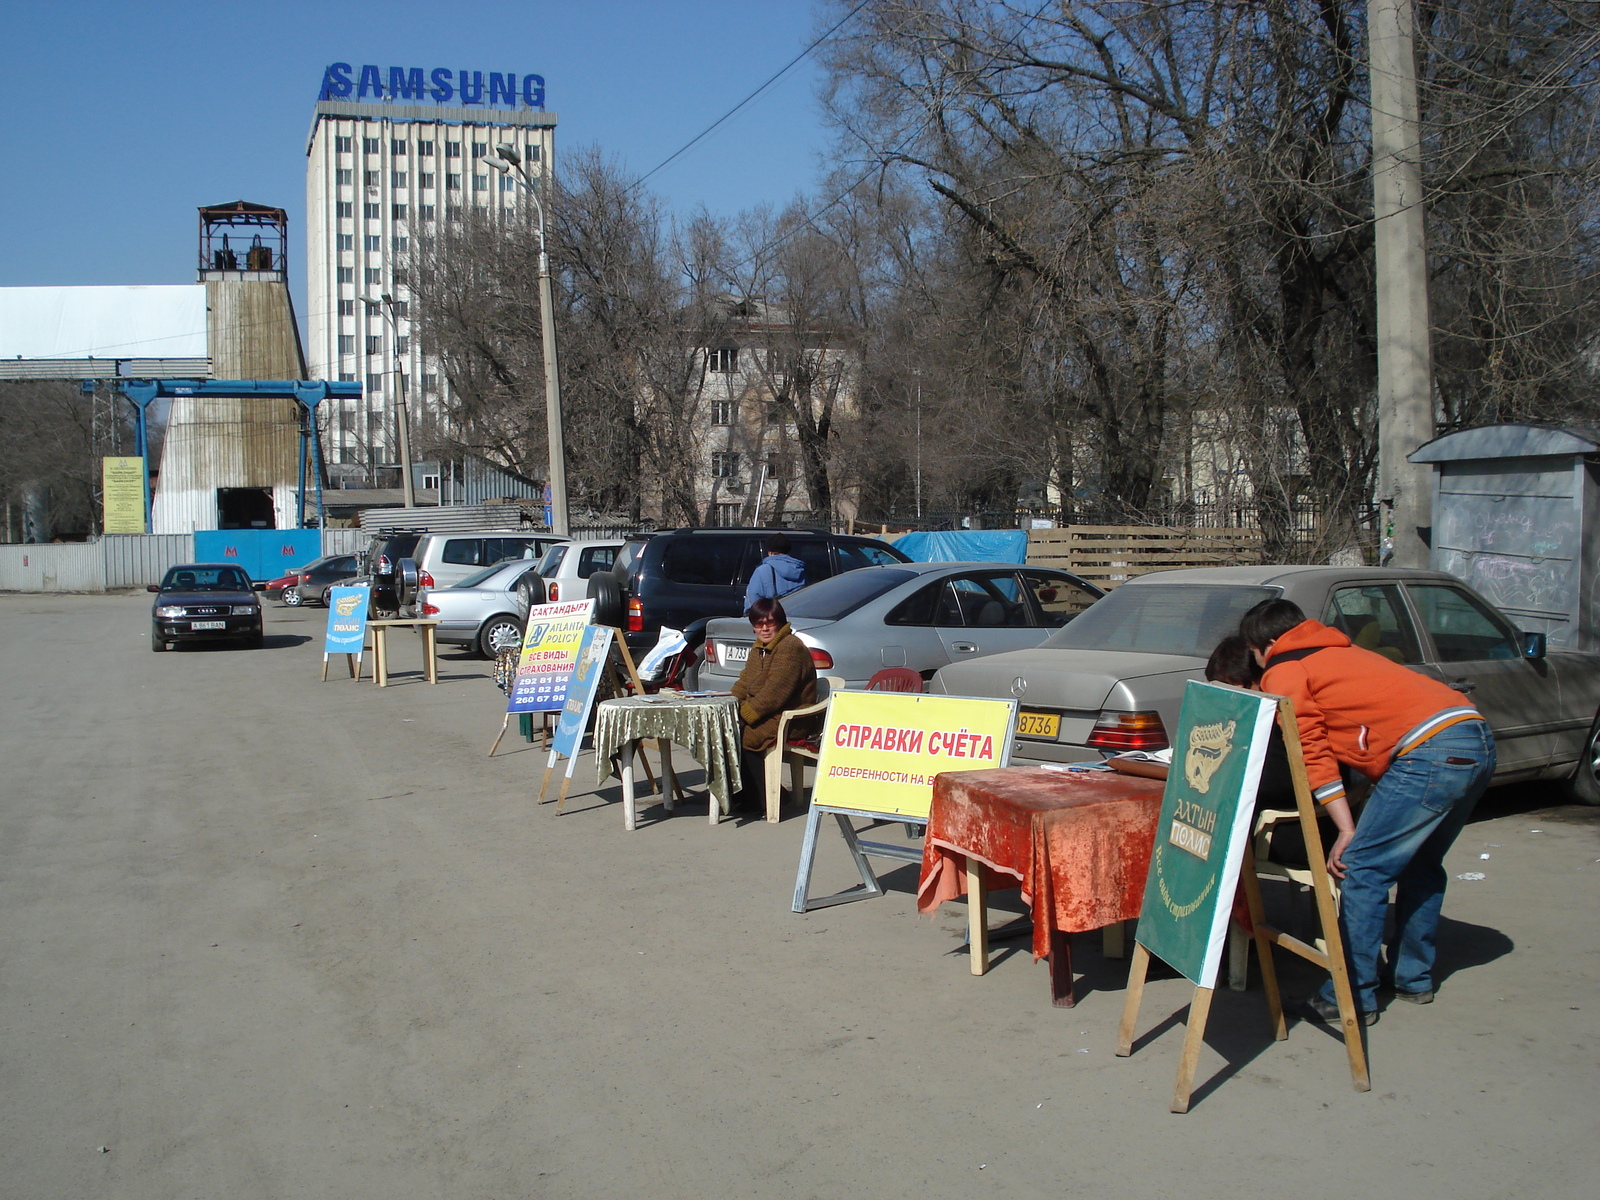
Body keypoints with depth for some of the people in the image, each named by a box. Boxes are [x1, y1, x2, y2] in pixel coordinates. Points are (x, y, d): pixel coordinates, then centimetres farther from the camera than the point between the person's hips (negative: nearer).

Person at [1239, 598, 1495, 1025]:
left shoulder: (1284, 673, 6)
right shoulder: (1337, 652, 31)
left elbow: (1312, 753, -2)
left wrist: (1346, 830, -4)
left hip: (1430, 750, -9)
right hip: (1478, 737, 9)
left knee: (1363, 871, -3)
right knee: (1421, 864, 23)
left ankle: (1351, 998, 1)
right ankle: (1413, 978, 32)